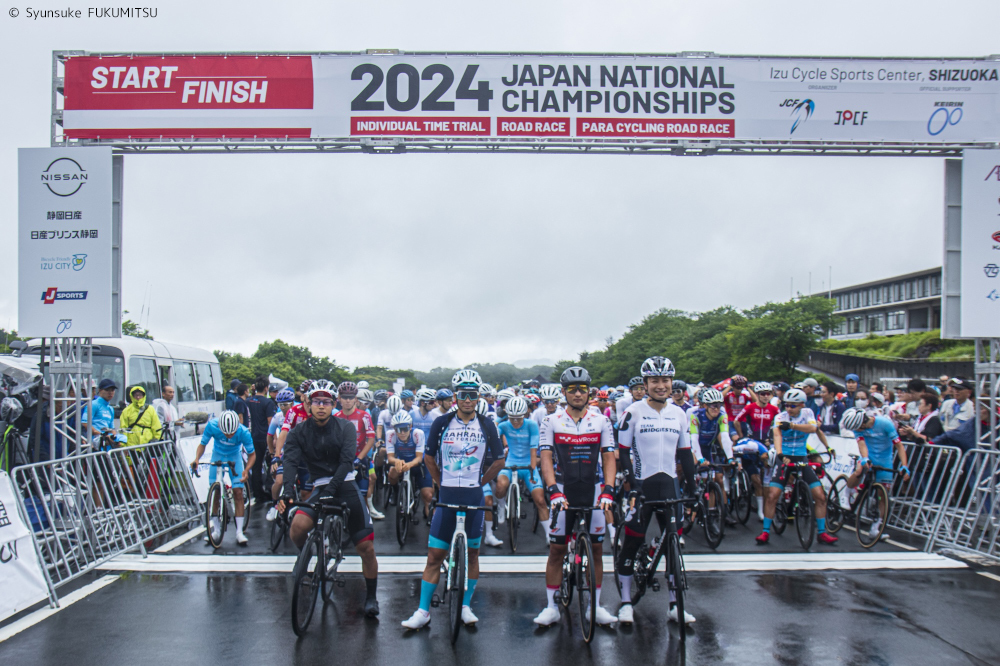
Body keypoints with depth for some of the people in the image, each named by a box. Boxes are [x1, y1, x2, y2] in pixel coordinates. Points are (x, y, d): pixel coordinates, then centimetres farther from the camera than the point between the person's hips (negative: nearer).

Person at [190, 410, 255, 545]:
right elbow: (202, 444, -14)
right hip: (217, 456, 2)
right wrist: (196, 459, -33)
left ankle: (239, 532, -3)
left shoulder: (244, 432, -32)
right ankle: (216, 529, 14)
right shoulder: (212, 426, -30)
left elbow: (252, 454, -18)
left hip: (234, 457, -1)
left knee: (238, 492, -9)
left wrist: (246, 470, -36)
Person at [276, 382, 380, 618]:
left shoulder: (345, 427, -3)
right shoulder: (299, 432, 2)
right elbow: (291, 462, -12)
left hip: (346, 486, -1)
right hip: (319, 489, 1)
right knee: (297, 527, -28)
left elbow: (347, 461, -15)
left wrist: (331, 488, -30)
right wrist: (287, 491, -31)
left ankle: (371, 597, 18)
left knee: (366, 547, -3)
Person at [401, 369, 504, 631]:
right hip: (446, 496, -1)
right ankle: (423, 611, 10)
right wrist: (442, 482, 9)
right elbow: (429, 457, 10)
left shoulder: (486, 425, 0)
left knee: (472, 552, 9)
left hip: (474, 497, 1)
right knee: (435, 554, 0)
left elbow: (498, 461, 10)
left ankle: (466, 606, 24)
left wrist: (479, 482, 7)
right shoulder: (442, 422, -1)